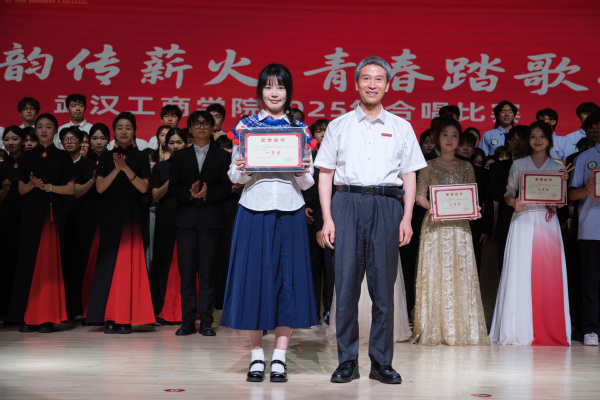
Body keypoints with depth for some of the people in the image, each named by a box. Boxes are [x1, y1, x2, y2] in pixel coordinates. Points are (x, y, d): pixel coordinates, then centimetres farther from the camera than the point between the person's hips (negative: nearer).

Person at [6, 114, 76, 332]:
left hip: (53, 213, -2)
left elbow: (71, 189, 0)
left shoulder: (62, 157, 6)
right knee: (29, 262, -3)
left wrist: (48, 187, -13)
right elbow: (21, 189, 10)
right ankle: (28, 317, -1)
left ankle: (48, 317, -2)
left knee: (51, 262, -4)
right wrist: (32, 184, -11)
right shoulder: (27, 157, 11)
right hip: (31, 213, 2)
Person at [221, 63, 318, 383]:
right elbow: (234, 175, 6)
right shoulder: (245, 125, 7)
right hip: (254, 210, -1)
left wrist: (303, 173, -14)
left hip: (289, 212, 1)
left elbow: (307, 183, 8)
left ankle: (279, 358, 9)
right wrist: (240, 171, -16)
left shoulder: (300, 129, 10)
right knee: (253, 278, 0)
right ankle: (256, 357, 13)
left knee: (287, 279, 0)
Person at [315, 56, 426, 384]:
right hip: (347, 203, 0)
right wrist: (327, 218, -1)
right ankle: (347, 360, 5)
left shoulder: (401, 128, 14)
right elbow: (325, 174, 9)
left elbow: (410, 176, 11)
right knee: (346, 282, -3)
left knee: (384, 285, 1)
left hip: (386, 205, 1)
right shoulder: (339, 126, 12)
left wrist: (407, 218, 0)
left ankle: (381, 362, 8)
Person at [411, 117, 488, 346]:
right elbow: (419, 195, 3)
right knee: (436, 273, -6)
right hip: (435, 225, -2)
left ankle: (462, 329, 0)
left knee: (462, 273, -4)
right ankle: (435, 329, -2)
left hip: (460, 225, 2)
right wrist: (432, 207, -17)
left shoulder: (466, 166, 14)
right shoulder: (429, 166, 8)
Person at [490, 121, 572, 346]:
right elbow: (508, 194, 10)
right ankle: (520, 330, -4)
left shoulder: (557, 167, 12)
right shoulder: (518, 165, 11)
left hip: (547, 224, 1)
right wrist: (513, 202, -11)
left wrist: (563, 182, -10)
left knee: (548, 275, -6)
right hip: (523, 222, -1)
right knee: (521, 274, -7)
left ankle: (550, 331, 0)